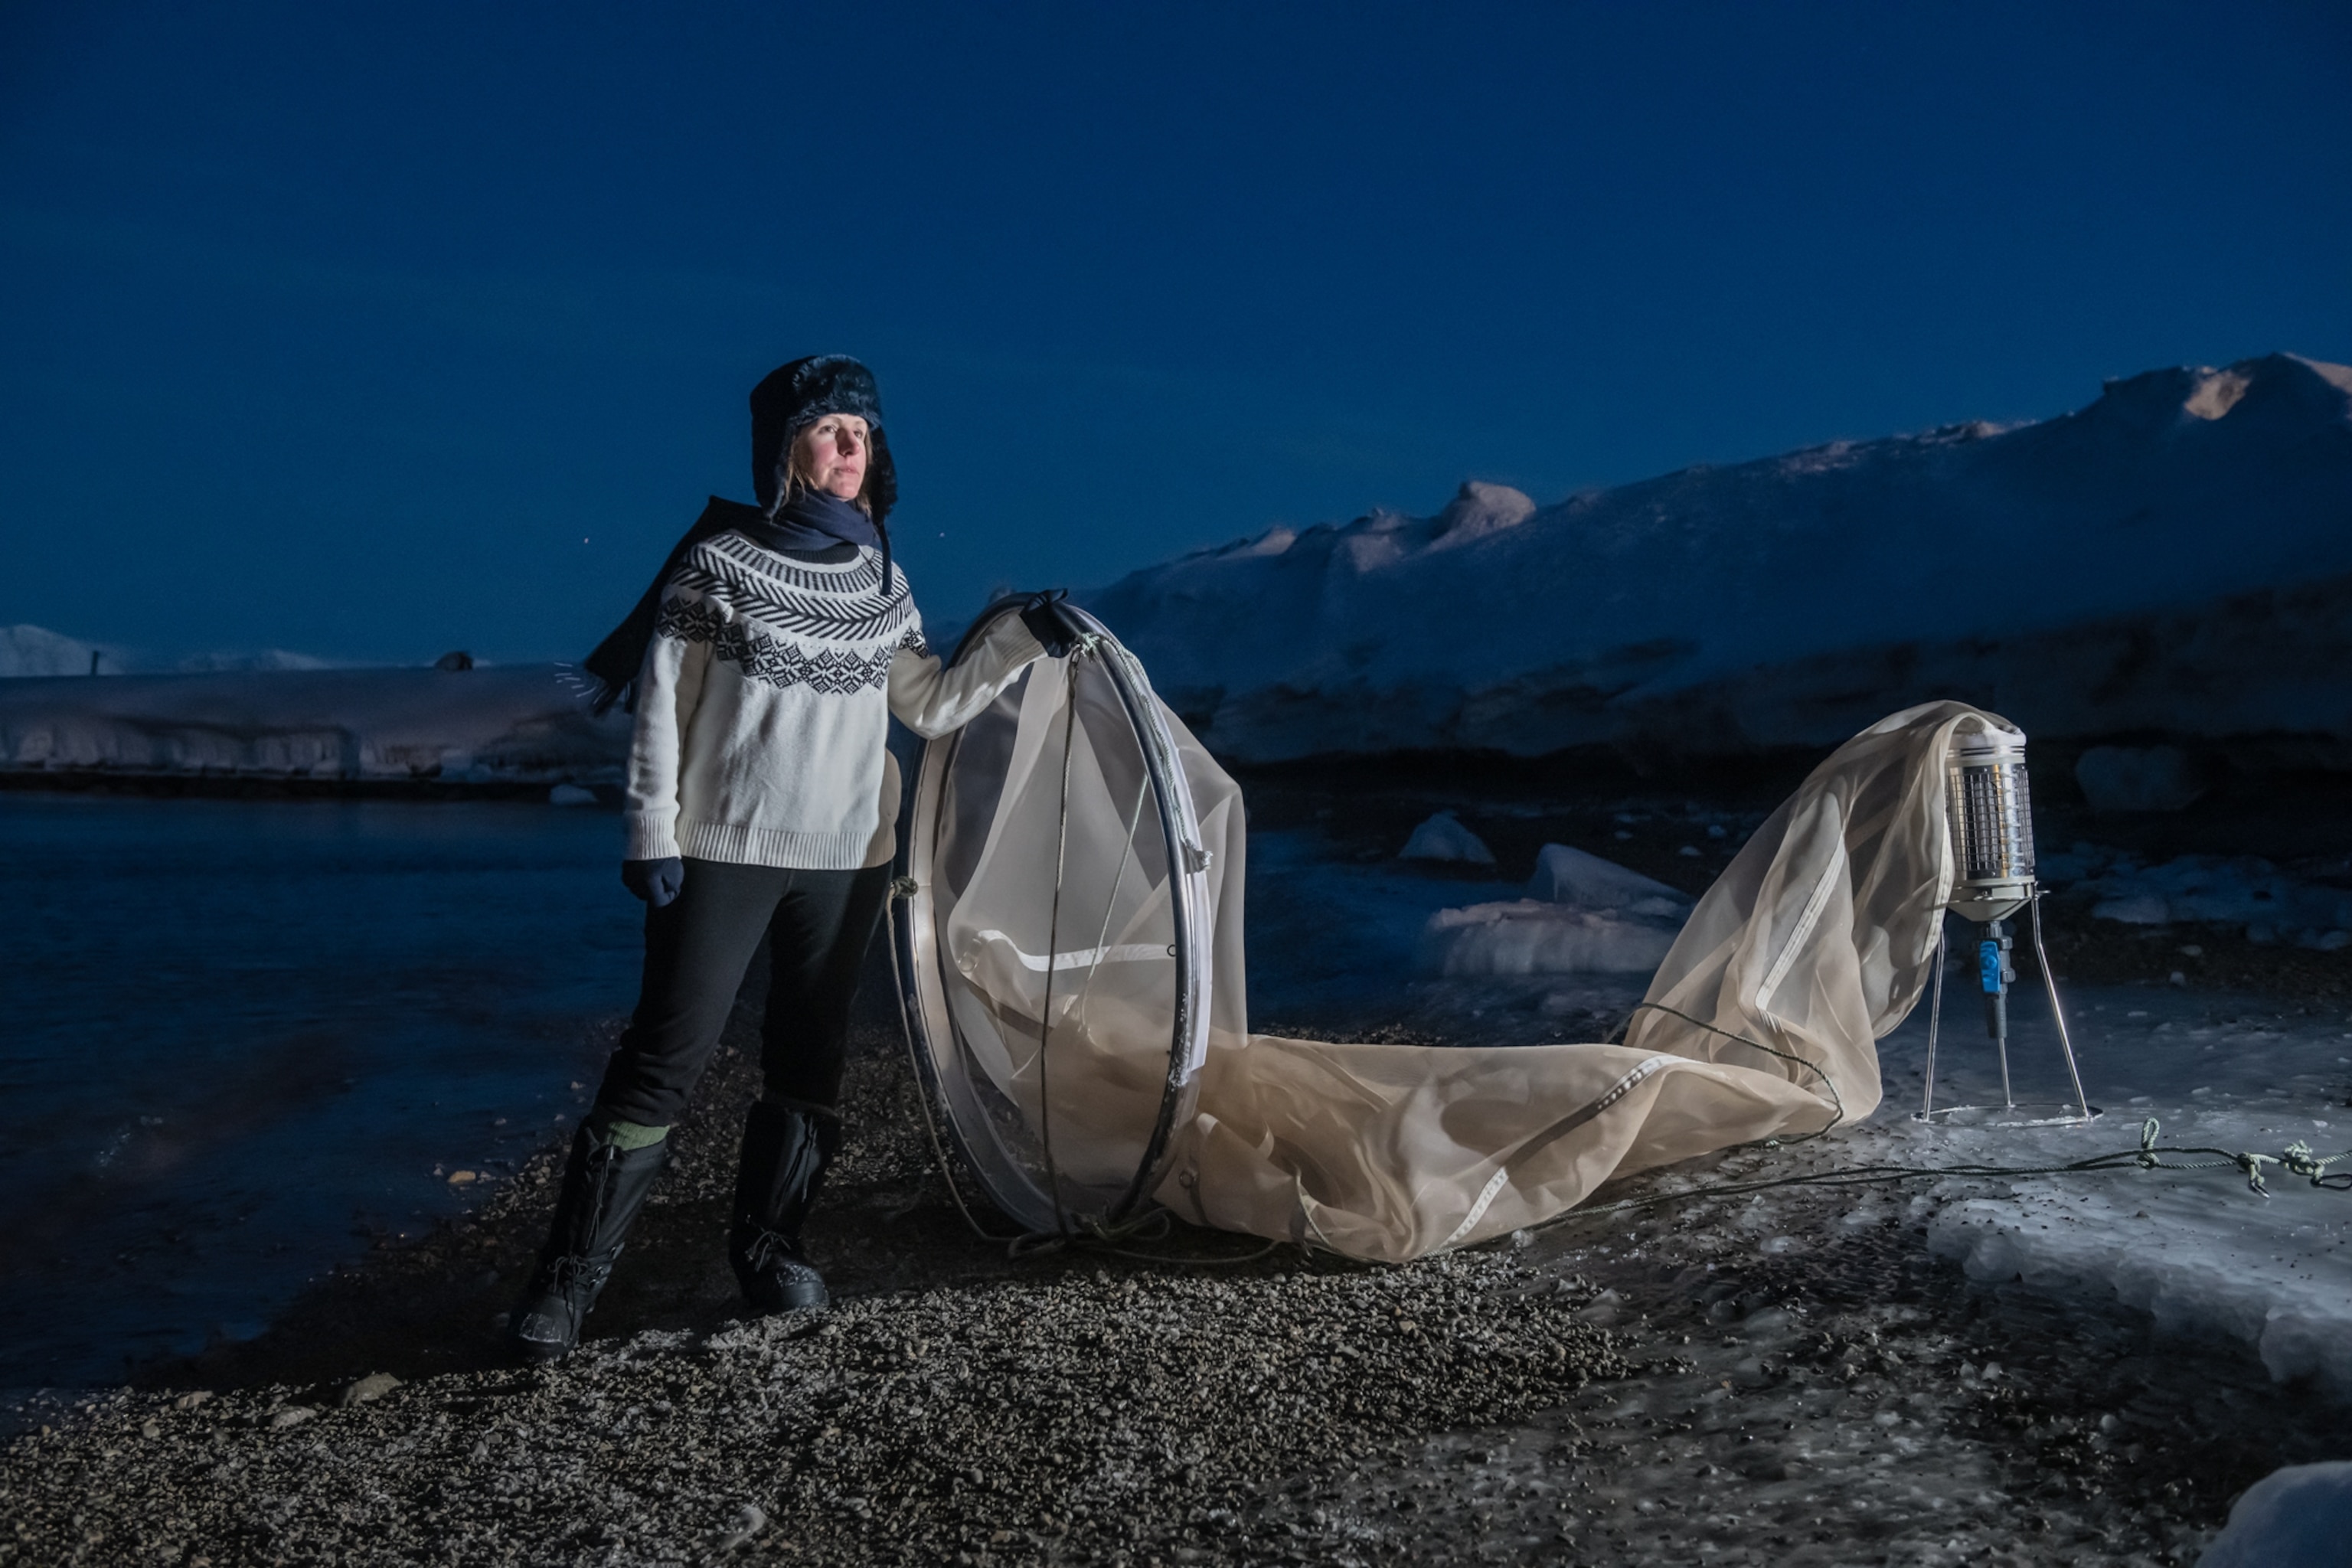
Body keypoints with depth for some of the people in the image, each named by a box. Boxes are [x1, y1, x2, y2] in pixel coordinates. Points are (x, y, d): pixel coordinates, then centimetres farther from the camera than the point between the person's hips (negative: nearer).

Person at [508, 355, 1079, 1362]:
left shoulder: (879, 581, 9)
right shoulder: (722, 561, -4)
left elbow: (931, 708, 12)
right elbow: (662, 706, -5)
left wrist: (1023, 639, 3)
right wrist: (651, 833, -10)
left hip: (846, 859, 5)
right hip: (725, 852, -5)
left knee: (809, 1059, 9)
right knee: (665, 1058, -7)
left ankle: (768, 1245, 24)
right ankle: (569, 1276, 1)